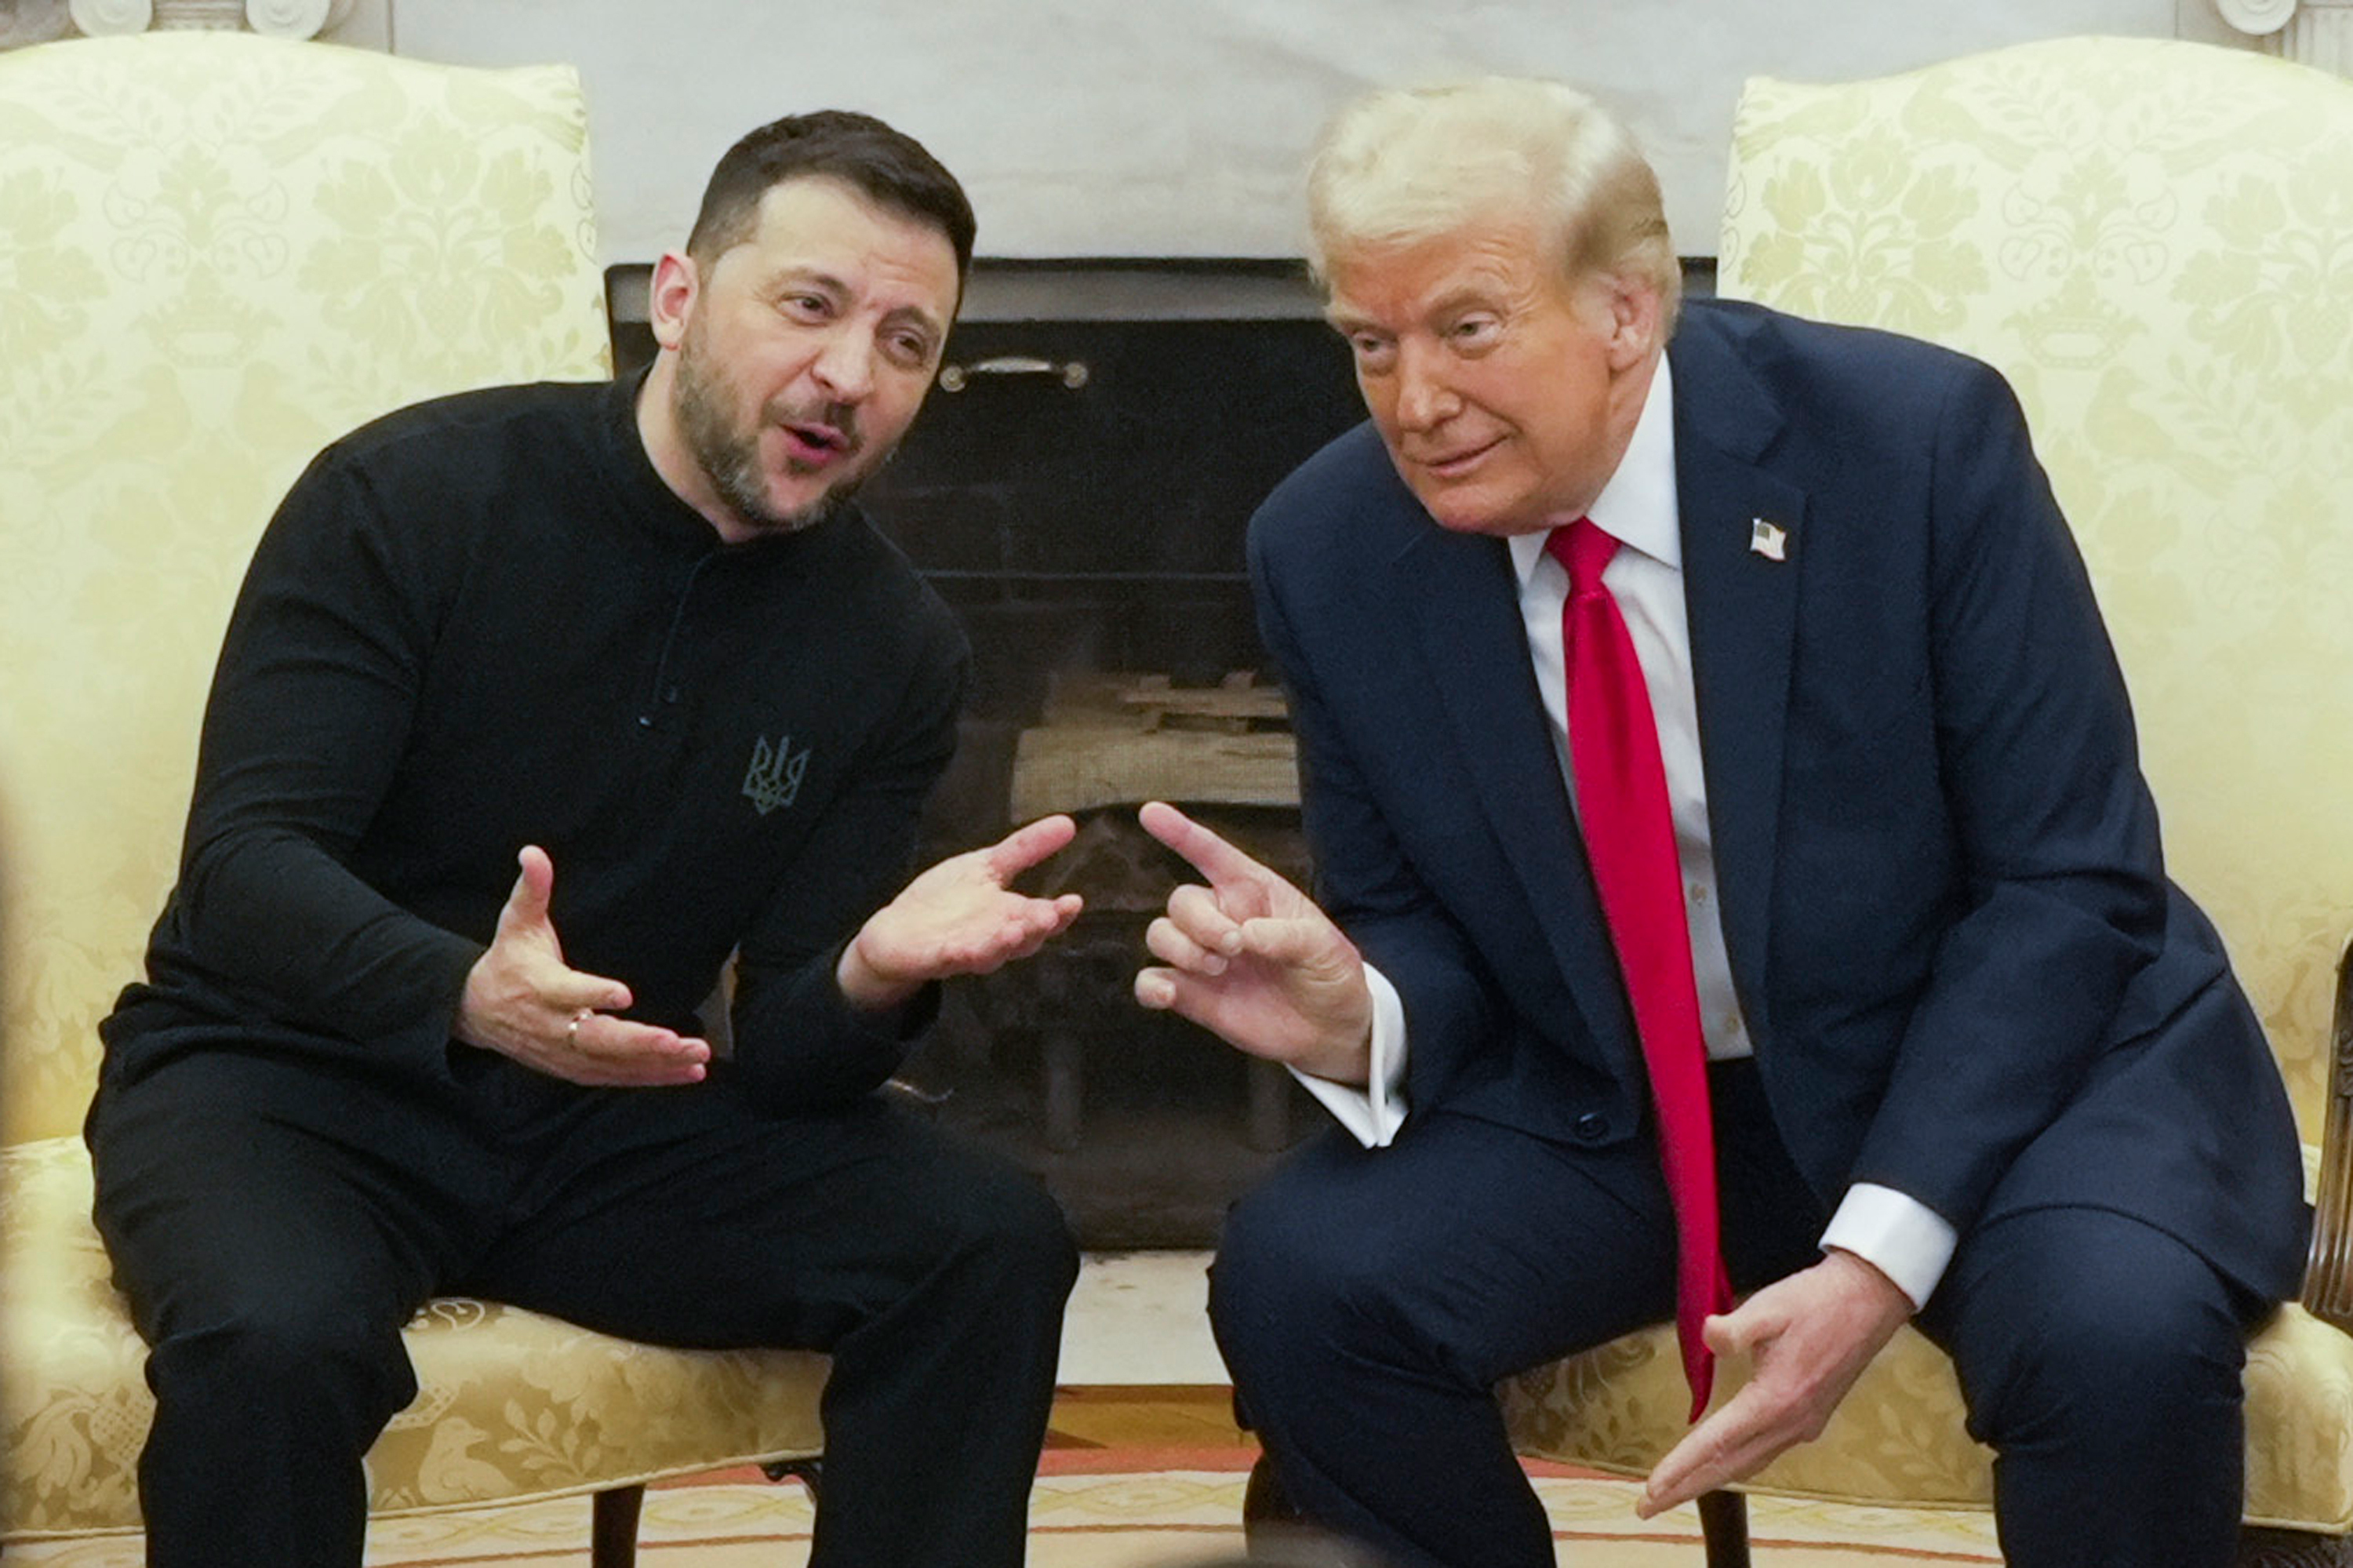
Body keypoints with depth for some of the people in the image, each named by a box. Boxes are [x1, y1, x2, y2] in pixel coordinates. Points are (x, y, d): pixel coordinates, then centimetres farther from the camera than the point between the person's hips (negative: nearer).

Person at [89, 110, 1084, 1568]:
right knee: (276, 1340, -37)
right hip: (290, 1076, -4)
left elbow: (783, 1054, -3)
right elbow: (246, 864, -20)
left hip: (603, 1117, 4)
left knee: (993, 1246, -18)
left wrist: (870, 979, -29)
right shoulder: (412, 495, -13)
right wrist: (466, 996, -41)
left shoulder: (896, 650, -2)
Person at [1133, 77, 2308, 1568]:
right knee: (1296, 1279, -21)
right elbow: (1418, 928, 3)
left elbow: (2069, 884, -15)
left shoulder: (1916, 437, -19)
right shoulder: (1332, 552, -9)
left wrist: (1880, 1249, -26)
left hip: (2000, 1052, -3)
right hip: (1605, 1103, 3)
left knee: (2115, 1326, -33)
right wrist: (1361, 1016, -24)